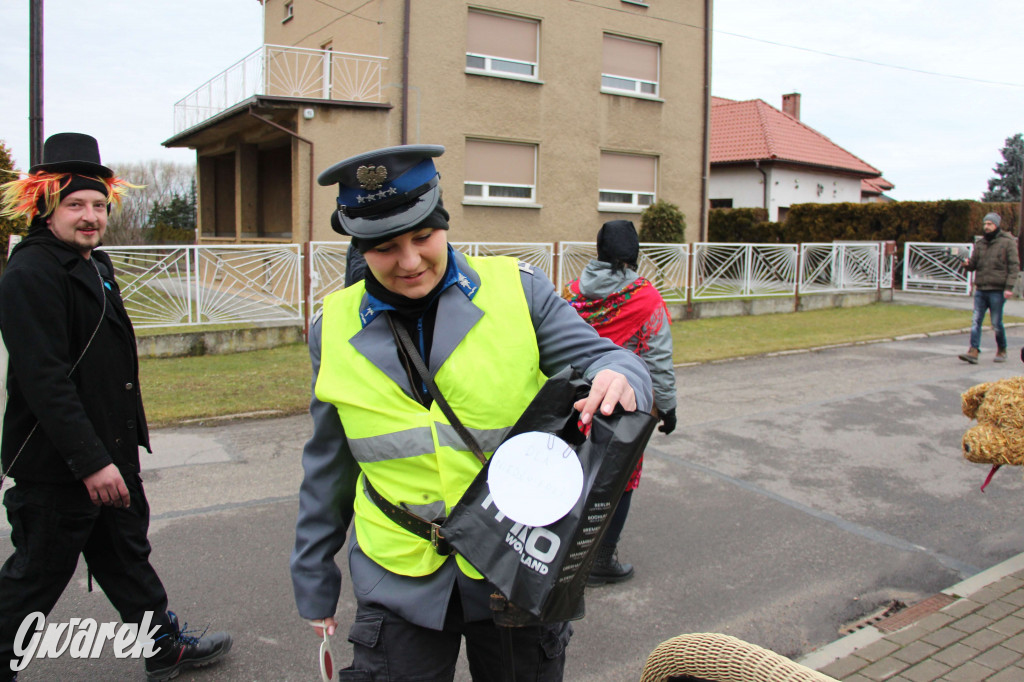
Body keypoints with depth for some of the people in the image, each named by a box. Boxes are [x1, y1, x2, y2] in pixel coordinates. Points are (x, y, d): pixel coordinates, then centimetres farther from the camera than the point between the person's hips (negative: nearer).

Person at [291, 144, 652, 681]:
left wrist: (618, 378, -32)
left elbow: (595, 356, -6)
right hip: (400, 582, 1)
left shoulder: (517, 290, -8)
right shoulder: (335, 330, 0)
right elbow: (328, 470, 8)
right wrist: (314, 582, 15)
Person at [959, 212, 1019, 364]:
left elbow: (1014, 266, -6)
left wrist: (1009, 287, -14)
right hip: (980, 289, 5)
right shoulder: (979, 243, 14)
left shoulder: (1008, 242, -1)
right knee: (976, 321, -4)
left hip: (997, 290, -5)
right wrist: (967, 263, -8)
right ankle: (973, 351, -8)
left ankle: (1002, 350, 21)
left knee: (996, 323, 2)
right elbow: (973, 265, 17)